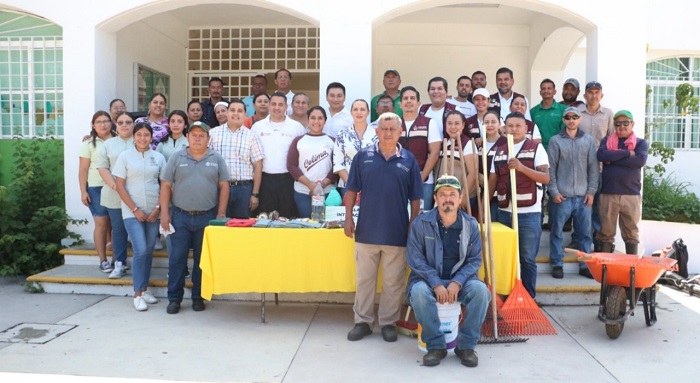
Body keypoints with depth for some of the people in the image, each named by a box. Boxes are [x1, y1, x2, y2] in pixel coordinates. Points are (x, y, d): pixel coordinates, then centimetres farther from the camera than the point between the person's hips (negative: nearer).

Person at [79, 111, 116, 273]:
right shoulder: (88, 144, 3)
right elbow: (83, 169, 2)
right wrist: (83, 191, -5)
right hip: (96, 188, -2)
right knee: (101, 224, 0)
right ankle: (103, 260, 8)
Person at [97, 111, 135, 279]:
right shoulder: (108, 144, 13)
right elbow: (102, 166, 6)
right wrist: (112, 184, -10)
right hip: (115, 196, 2)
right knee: (118, 230, 6)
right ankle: (119, 264, 13)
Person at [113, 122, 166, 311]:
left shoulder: (159, 157, 6)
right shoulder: (125, 156, 1)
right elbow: (120, 186, -2)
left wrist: (158, 208, -4)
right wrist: (135, 210, -8)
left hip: (154, 212, 3)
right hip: (132, 212, -2)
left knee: (149, 251, 8)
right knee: (140, 250, -11)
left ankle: (144, 289, 21)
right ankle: (137, 294, -1)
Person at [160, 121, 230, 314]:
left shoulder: (217, 159, 5)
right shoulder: (177, 158, 5)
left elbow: (224, 186, 3)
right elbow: (166, 186, 4)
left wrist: (221, 214, -3)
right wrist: (164, 213, -2)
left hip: (207, 217, 0)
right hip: (180, 216, 0)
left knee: (203, 259, 7)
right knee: (177, 258, 3)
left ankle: (198, 297, 20)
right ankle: (174, 298, 14)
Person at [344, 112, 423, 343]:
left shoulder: (409, 160, 2)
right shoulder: (363, 156, 2)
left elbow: (415, 198, 5)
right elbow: (352, 191, 5)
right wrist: (348, 219, -2)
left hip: (397, 232, 0)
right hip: (366, 230, 0)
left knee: (393, 282, 9)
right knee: (364, 279, 10)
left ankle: (388, 322, 24)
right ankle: (362, 321, 23)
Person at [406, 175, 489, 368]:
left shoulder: (470, 225, 0)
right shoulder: (421, 223, -7)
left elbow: (474, 260, -1)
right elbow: (414, 258, -9)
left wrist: (457, 282, -18)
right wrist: (436, 284, -20)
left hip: (460, 281, 2)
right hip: (429, 280, -2)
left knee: (481, 290, -28)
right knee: (419, 291, -35)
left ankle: (466, 345, -9)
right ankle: (436, 345, -14)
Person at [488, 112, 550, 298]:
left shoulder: (536, 148, -1)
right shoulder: (499, 151, 12)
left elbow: (546, 178, -11)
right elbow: (492, 182, 12)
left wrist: (522, 167, -24)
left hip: (529, 214, -4)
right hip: (504, 213, 4)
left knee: (527, 259, 2)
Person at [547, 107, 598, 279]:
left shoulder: (588, 140, 7)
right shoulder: (555, 141, 1)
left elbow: (593, 167, 7)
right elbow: (550, 168, -2)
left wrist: (591, 191, 0)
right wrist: (554, 191, -7)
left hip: (583, 196, 2)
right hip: (561, 196, -2)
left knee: (586, 232, 7)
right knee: (556, 232, 3)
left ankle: (585, 265, 19)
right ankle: (557, 264, 14)